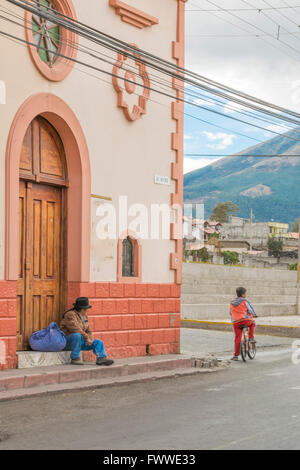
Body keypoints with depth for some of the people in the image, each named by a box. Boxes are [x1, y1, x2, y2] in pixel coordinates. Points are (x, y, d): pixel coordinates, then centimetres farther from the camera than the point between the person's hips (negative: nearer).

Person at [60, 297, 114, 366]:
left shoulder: (84, 316, 10)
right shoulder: (70, 315, -16)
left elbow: (88, 331, 9)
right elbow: (76, 330, -25)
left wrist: (90, 340, -10)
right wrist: (87, 338, -17)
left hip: (79, 341, 8)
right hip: (68, 341, -8)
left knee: (98, 342, -3)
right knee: (77, 335, -39)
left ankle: (101, 358, -25)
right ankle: (75, 358, -28)